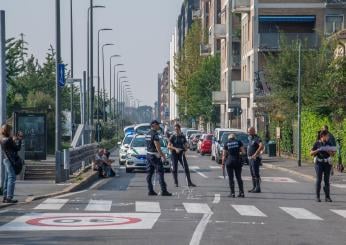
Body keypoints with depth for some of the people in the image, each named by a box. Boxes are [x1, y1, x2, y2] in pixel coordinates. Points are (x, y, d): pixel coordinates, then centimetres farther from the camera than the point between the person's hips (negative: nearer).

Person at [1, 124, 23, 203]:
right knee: (12, 178, -9)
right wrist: (19, 140, 0)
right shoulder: (8, 140, -18)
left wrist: (14, 139, 12)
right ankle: (9, 197, -12)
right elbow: (17, 148, -12)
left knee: (7, 179, 12)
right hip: (10, 160, -10)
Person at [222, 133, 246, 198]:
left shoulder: (226, 144, 4)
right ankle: (241, 193, 6)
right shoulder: (239, 142, 5)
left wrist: (223, 164, 10)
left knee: (231, 178, 5)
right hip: (238, 161, 1)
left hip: (229, 161, -1)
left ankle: (232, 193, 1)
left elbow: (224, 155, 3)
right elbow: (243, 152, 0)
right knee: (239, 177, 10)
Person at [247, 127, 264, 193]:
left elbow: (262, 146, -31)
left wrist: (255, 154, -30)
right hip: (250, 158, 9)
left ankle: (258, 188, -7)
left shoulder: (257, 138, -15)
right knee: (252, 174, 12)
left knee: (256, 174, -8)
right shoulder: (250, 138, 13)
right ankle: (254, 187, 17)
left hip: (255, 158, -9)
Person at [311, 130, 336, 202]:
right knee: (319, 180, -6)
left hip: (327, 163, 3)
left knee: (327, 180, 1)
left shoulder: (329, 144, 7)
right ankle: (317, 197, -1)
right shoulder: (317, 143, -1)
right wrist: (318, 150, -18)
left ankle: (327, 197, 3)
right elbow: (311, 153, -3)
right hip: (319, 163, -3)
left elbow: (332, 154, 7)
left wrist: (328, 151, -14)